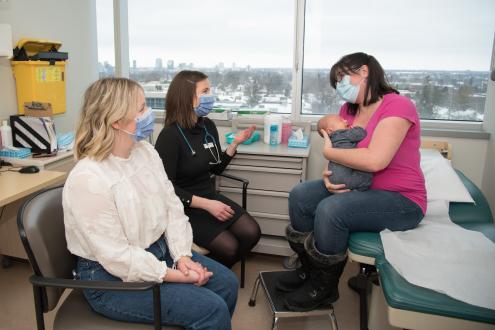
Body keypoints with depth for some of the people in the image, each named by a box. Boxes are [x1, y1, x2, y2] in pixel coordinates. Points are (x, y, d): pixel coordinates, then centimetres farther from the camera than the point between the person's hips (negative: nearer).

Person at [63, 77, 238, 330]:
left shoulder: (145, 151, -2)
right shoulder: (87, 180, -26)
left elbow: (172, 207, 1)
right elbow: (118, 258, -25)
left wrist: (182, 256, -11)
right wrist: (178, 276, -20)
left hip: (158, 252, 8)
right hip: (113, 279, -7)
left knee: (226, 282, 4)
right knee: (211, 309, -16)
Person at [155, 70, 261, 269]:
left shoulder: (208, 126, 3)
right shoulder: (170, 136, -18)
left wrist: (235, 143, 0)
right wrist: (207, 205, -24)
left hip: (209, 195, 7)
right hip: (183, 206, -7)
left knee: (251, 233, -6)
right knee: (228, 247, -18)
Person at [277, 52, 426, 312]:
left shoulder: (397, 106, -18)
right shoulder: (348, 109, 6)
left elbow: (375, 160, -31)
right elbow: (339, 154, 8)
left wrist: (328, 152, -16)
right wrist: (329, 175, -16)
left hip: (401, 201, -8)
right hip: (357, 187, 8)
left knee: (330, 210, -29)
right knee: (300, 195, -6)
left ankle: (323, 288, -5)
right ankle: (309, 269, 10)